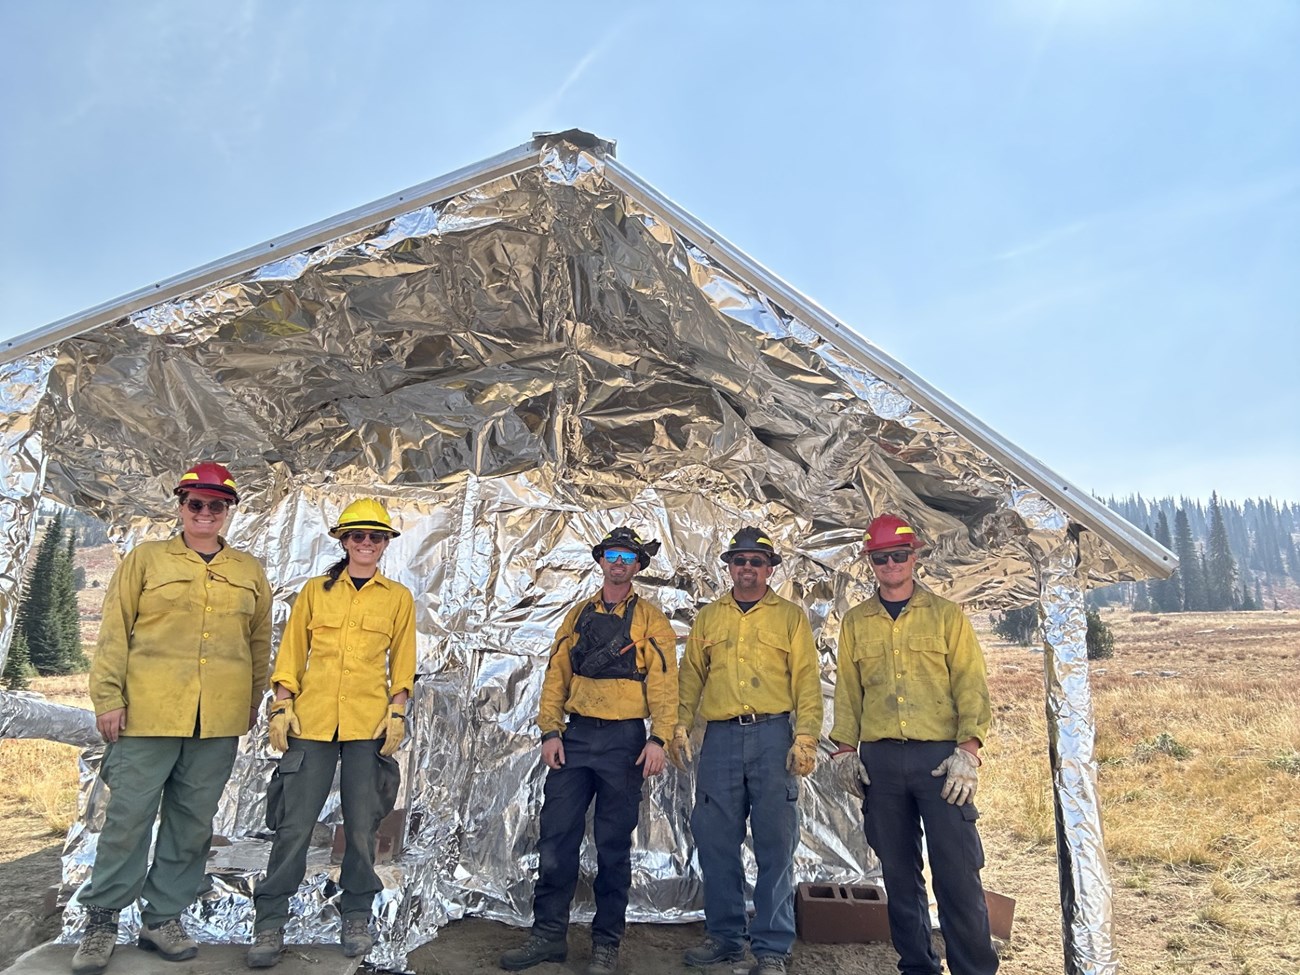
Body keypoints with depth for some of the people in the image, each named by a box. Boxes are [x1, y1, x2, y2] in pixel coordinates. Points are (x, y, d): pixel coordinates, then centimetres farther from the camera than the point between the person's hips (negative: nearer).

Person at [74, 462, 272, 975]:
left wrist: (253, 702, 14)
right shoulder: (146, 559, 4)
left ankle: (163, 918, 24)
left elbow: (259, 643, 16)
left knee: (192, 822, 10)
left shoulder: (250, 572, 10)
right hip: (148, 714, -2)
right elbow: (115, 631, 1)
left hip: (218, 722, 3)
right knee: (128, 816, 2)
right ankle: (101, 919, 21)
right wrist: (108, 697, -5)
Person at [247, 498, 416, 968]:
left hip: (369, 724, 0)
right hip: (312, 721, 0)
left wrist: (396, 713, -2)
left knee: (361, 825, 5)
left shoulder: (398, 598, 7)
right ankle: (270, 922, 17)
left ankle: (357, 917, 23)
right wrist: (282, 706, 0)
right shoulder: (315, 591, 8)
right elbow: (291, 653, 9)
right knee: (295, 824, 1)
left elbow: (402, 663, 8)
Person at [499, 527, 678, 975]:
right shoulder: (578, 615, 10)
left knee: (614, 845, 6)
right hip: (575, 736, 3)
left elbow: (663, 682, -5)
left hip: (624, 740, -3)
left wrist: (657, 739, -15)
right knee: (556, 837, 3)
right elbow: (556, 675, 8)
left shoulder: (650, 619, 1)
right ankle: (548, 935, 18)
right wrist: (550, 731, -2)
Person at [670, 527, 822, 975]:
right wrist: (680, 726, 2)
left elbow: (807, 681, 1)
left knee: (775, 844, 1)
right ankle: (725, 936, 22)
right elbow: (691, 675, 13)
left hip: (773, 736, -2)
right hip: (720, 737, 3)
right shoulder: (708, 618, 14)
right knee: (716, 841, 7)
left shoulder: (791, 617, 7)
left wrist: (805, 738, -9)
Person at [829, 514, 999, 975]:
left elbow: (972, 686, 0)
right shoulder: (856, 621, 11)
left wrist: (968, 749, -10)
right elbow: (847, 690, 12)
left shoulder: (947, 615, 5)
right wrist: (844, 747, 4)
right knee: (899, 872, 10)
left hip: (941, 756, -2)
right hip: (880, 760, 3)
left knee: (957, 872, -3)